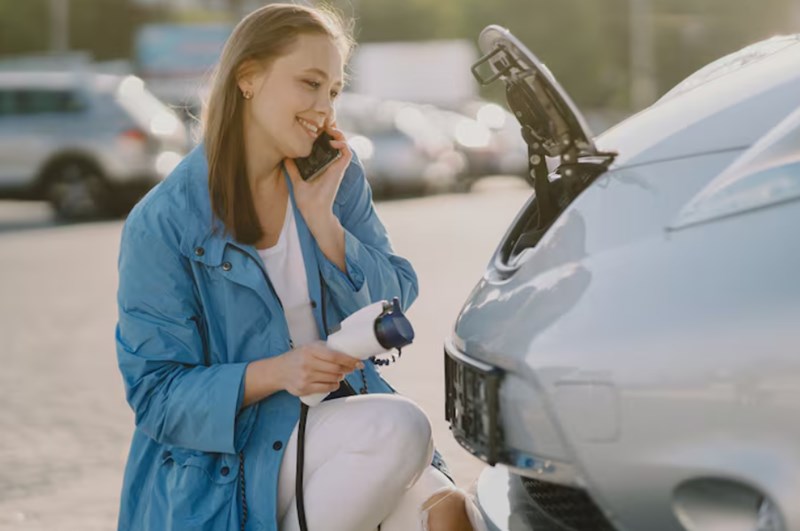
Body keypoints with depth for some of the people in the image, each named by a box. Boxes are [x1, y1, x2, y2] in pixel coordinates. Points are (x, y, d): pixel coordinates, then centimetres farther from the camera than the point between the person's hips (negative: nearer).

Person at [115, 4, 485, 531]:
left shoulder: (338, 178, 5)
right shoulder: (162, 224, -10)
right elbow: (156, 394, -11)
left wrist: (320, 214, -12)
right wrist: (275, 373, -26)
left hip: (340, 418, 4)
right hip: (229, 461, -4)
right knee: (400, 426, -29)